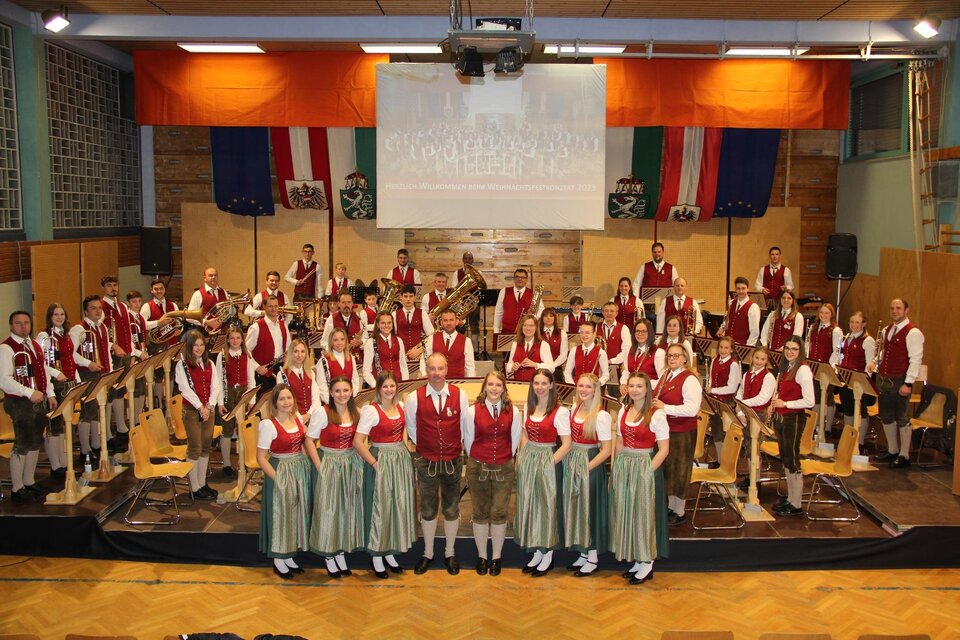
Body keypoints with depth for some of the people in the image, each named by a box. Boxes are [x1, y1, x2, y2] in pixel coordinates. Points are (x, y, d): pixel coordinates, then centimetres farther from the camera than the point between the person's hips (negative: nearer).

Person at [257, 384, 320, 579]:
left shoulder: (297, 418, 1)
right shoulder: (268, 424, -17)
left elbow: (306, 443, 8)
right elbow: (261, 457, -14)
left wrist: (319, 466, -2)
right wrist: (277, 479, -17)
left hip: (301, 470, 6)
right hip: (281, 473, -6)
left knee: (297, 511, 14)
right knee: (280, 513, 5)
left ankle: (289, 556, 30)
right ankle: (278, 561, 21)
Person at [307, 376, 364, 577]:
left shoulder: (356, 413, 1)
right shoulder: (322, 413, -14)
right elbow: (309, 440, -10)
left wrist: (359, 461, 1)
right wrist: (319, 466, -14)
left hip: (351, 465, 5)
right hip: (329, 464, -5)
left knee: (347, 508, 12)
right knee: (328, 510, 3)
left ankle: (341, 553, 27)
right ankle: (329, 557, 18)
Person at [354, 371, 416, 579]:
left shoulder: (400, 406, 6)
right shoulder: (371, 410, -14)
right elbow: (358, 441, -18)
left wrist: (409, 451, 10)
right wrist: (374, 463, -17)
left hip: (401, 460, 6)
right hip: (381, 461, -6)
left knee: (399, 506, 11)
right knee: (379, 507, 2)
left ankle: (390, 552, 26)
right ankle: (376, 557, 16)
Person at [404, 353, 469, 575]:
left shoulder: (459, 395, -6)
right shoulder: (415, 397, -7)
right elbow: (411, 427, 7)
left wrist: (455, 445, 3)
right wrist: (423, 445, 7)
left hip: (453, 460, 0)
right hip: (426, 461, 0)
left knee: (452, 509, 11)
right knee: (428, 509, 11)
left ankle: (450, 553, 28)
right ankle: (428, 554, 27)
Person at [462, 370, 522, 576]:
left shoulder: (513, 412, -2)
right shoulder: (473, 411, -5)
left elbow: (515, 441, 6)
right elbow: (468, 441, 4)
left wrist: (504, 460, 10)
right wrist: (477, 461, 10)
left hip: (504, 468, 0)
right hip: (478, 467, 0)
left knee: (499, 514, 4)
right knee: (480, 514, 9)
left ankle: (496, 557, 20)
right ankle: (482, 556, 24)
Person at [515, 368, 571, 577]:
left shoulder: (560, 411, -13)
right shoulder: (528, 407, 6)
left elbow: (566, 444, -13)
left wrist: (549, 463, -16)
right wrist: (521, 457, 4)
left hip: (548, 461, -6)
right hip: (527, 460, 6)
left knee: (546, 506, 4)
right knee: (529, 505, 11)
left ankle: (548, 557, 19)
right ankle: (537, 553, 25)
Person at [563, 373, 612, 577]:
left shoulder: (601, 416, -16)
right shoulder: (575, 408, 4)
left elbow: (607, 450, -16)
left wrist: (586, 467, -18)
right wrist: (571, 461, 5)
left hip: (590, 463, -7)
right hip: (572, 462, 7)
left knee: (589, 507, 4)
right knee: (575, 507, 13)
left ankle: (592, 558, 19)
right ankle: (583, 553, 28)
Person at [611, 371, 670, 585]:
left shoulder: (656, 415, -11)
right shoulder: (623, 411, 6)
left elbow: (664, 449, -11)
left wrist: (647, 470, -17)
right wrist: (617, 467, 6)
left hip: (645, 468, -6)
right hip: (622, 467, 6)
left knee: (644, 512, 2)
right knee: (625, 512, 10)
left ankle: (647, 565, 16)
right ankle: (637, 560, 24)